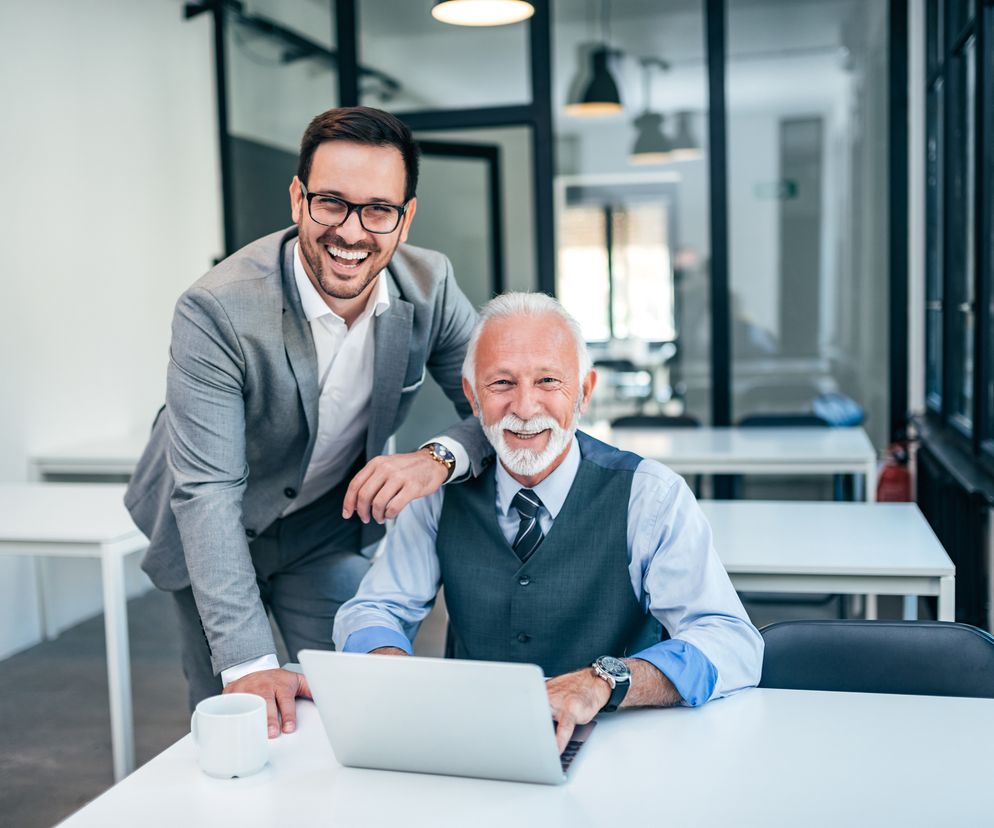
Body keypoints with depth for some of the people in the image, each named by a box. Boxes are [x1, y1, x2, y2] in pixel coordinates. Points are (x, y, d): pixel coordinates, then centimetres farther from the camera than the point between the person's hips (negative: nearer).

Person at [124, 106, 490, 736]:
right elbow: (206, 492, -32)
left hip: (334, 526, 3)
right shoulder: (217, 312, -30)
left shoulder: (430, 286, -17)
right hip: (214, 536, -2)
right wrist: (247, 662, -38)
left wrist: (440, 457, -36)